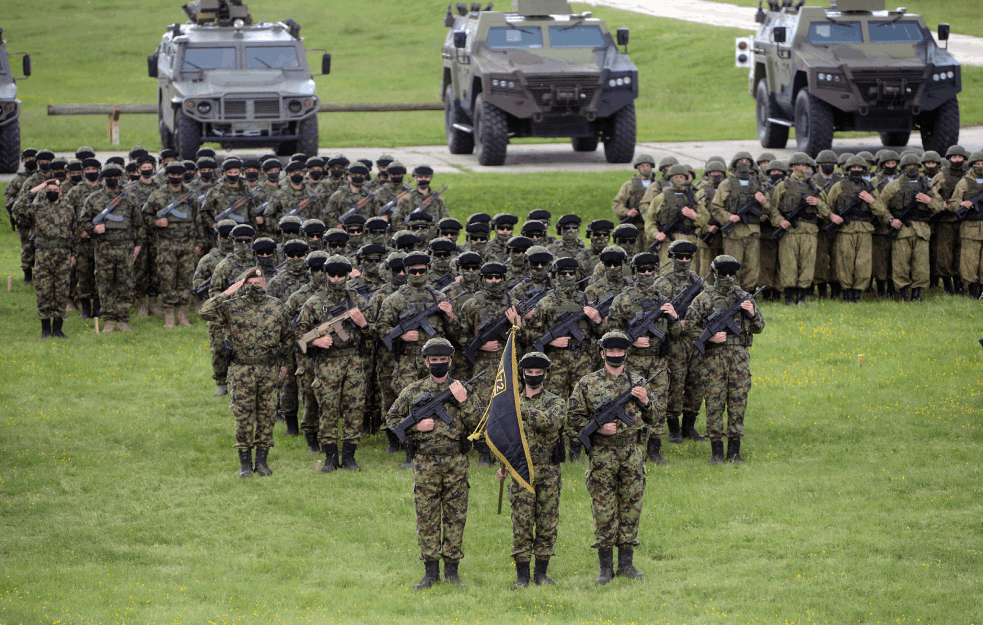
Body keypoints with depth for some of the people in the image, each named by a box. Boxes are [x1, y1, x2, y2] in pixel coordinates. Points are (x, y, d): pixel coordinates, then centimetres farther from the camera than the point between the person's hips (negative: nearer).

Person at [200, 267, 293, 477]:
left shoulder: (276, 306, 6)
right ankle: (245, 463, 5)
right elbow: (206, 312, -17)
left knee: (267, 415, 4)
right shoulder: (233, 307, -2)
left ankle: (262, 460, 13)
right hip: (242, 371, -2)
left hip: (269, 370, 2)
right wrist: (228, 293, -16)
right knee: (243, 417, -2)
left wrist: (283, 362, 16)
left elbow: (288, 336, 18)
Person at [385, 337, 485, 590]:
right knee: (426, 519, 1)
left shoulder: (463, 390, 5)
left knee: (455, 518, 3)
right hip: (425, 465, 0)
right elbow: (391, 419, 10)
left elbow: (481, 424, 0)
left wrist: (463, 401, -13)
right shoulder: (413, 391, 6)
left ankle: (452, 570, 11)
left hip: (456, 465, 0)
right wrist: (416, 426, -7)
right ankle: (431, 572, 8)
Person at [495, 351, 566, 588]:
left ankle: (541, 572, 10)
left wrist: (523, 410, -24)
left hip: (548, 472, -1)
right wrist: (501, 465, 6)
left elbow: (550, 422, -20)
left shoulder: (555, 403, 2)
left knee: (547, 524, 2)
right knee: (522, 524, -3)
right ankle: (522, 575, 1)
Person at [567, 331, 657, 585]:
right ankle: (605, 566, 4)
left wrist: (646, 402, -6)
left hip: (633, 455, 2)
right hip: (602, 456, -2)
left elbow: (652, 420, 15)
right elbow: (574, 417, 2)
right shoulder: (588, 383, 3)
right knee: (604, 510, -2)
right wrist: (598, 428, -13)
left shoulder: (637, 382, 10)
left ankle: (626, 563, 12)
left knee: (631, 507, 4)